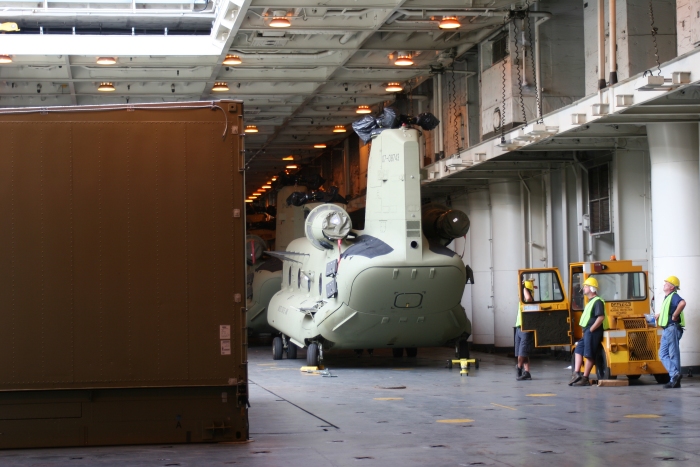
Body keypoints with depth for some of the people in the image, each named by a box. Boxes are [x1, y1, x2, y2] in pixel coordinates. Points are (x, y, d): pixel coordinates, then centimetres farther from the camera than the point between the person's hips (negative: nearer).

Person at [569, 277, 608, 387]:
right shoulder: (590, 302, 20)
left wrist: (591, 330, -21)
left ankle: (585, 379, -5)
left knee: (589, 355, -7)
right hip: (587, 332, 11)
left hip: (593, 332, -11)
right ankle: (577, 374, 3)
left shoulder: (597, 301, -12)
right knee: (578, 350, 9)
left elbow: (601, 317, -23)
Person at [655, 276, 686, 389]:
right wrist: (659, 314, 28)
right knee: (663, 354, 7)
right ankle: (675, 374, 2)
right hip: (667, 329, 10)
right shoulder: (667, 297, 18)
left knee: (673, 354, -7)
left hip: (673, 328, -10)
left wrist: (674, 316, -27)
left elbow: (682, 303, -35)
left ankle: (675, 380, -5)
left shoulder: (674, 296, -12)